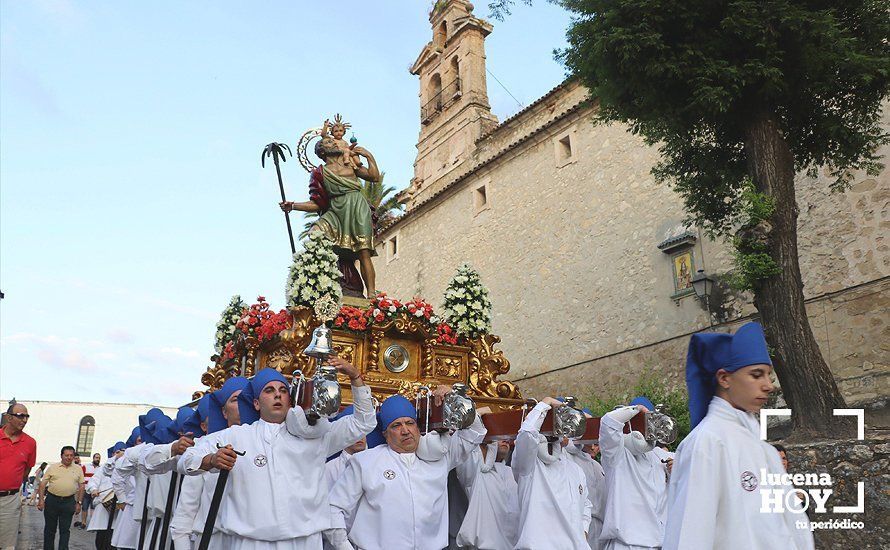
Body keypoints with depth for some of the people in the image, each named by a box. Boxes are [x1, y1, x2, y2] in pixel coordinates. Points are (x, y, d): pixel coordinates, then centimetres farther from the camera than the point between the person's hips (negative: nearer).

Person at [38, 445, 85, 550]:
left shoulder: (78, 469, 6)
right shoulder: (52, 467, 3)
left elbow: (81, 487, 8)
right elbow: (43, 484, 3)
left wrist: (79, 503, 3)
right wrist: (41, 499, -5)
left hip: (69, 502, 0)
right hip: (52, 500, 0)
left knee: (65, 530, 3)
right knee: (49, 528, 10)